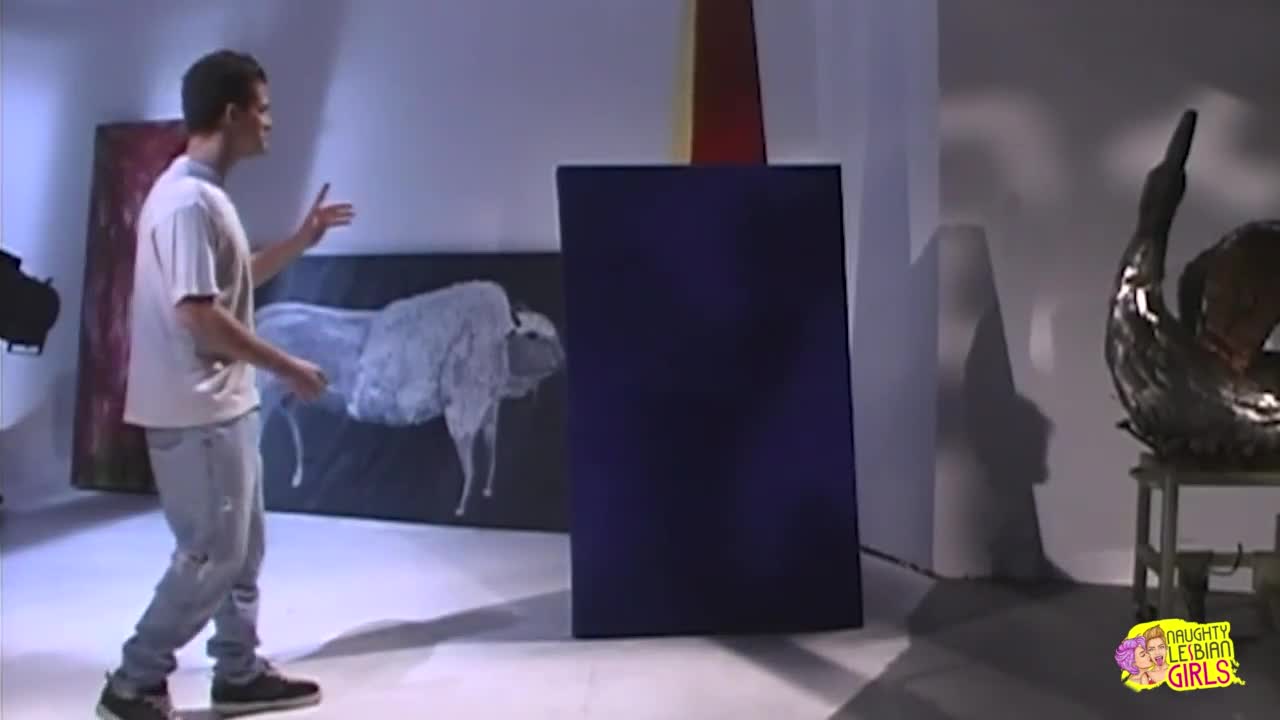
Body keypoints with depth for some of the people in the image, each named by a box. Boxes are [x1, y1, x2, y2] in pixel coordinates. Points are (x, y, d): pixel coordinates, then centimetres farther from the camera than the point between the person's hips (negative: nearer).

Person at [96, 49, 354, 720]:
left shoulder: (203, 193, 12)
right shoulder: (187, 200, -20)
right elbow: (199, 313, -25)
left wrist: (301, 241, 21)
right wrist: (288, 367, -18)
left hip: (223, 405, 10)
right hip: (196, 412, -10)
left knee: (243, 546, 16)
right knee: (211, 555, -3)